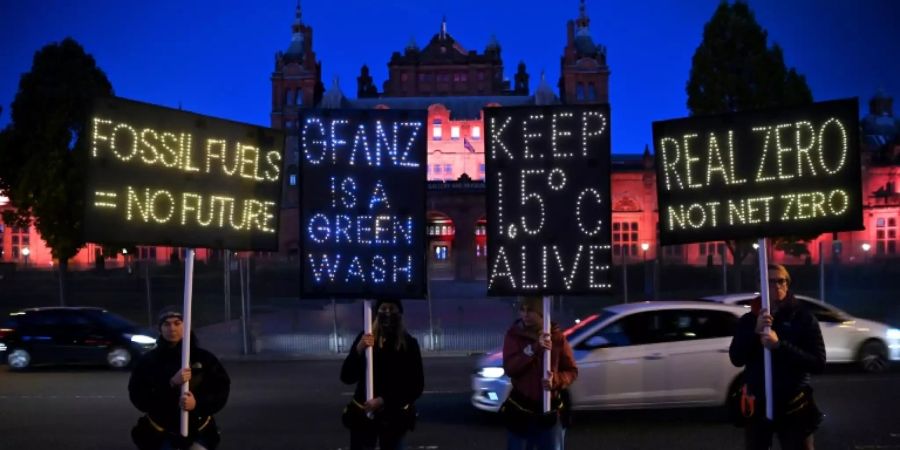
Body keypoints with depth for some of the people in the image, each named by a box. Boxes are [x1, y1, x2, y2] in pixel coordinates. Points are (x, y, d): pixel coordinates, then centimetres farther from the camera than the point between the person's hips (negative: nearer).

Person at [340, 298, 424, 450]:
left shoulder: (409, 343, -4)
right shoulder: (365, 338, -3)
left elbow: (417, 386, -3)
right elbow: (346, 378, -7)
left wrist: (384, 401, -14)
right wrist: (359, 350, -23)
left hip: (394, 416, 0)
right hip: (363, 415, 0)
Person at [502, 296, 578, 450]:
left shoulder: (557, 337, -1)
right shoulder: (514, 335, -3)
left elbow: (572, 371, 1)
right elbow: (509, 368, -15)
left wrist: (556, 380, -20)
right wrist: (533, 348, -26)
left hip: (550, 412, 1)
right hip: (521, 411, -1)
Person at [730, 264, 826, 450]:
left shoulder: (803, 318, -3)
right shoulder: (749, 320, 4)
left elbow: (819, 363, -11)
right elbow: (736, 359, -6)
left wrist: (780, 345, -22)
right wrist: (755, 331, -21)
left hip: (793, 408, -2)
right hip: (758, 407, 2)